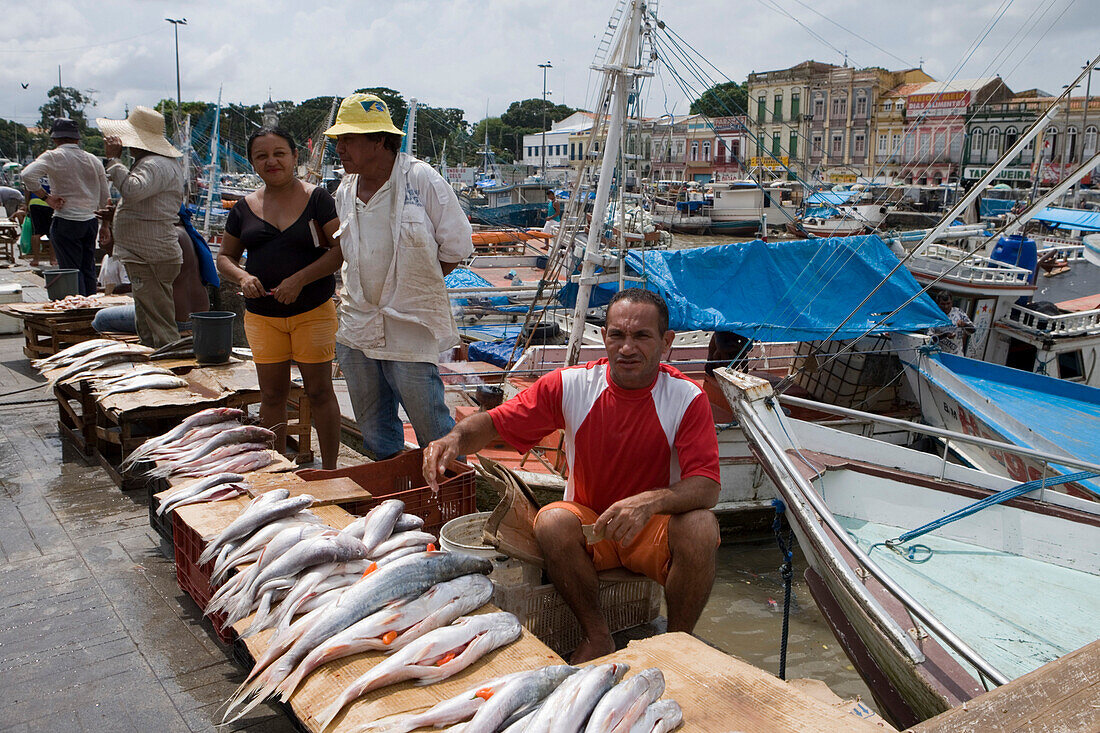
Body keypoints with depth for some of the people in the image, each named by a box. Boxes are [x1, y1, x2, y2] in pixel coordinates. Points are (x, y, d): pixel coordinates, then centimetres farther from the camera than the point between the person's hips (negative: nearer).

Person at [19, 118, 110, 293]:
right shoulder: (93, 160, 9)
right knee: (88, 270, 12)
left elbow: (28, 175, -23)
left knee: (71, 271, 0)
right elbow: (105, 198, 12)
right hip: (91, 221, 5)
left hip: (66, 221, -5)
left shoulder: (53, 157, -6)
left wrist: (46, 198, -13)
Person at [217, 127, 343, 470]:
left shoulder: (317, 198, -3)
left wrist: (299, 279, -19)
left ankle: (329, 470, 14)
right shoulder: (245, 207, 9)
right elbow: (225, 256, 16)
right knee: (272, 395, 8)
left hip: (313, 311, -3)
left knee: (319, 391, 2)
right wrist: (242, 277, -6)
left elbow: (342, 249, -11)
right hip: (262, 315, 4)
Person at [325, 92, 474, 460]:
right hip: (356, 327, 6)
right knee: (374, 431, 16)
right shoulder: (345, 190, 8)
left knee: (433, 429, 0)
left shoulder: (422, 179, -11)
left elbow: (456, 246, -6)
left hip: (410, 329, -6)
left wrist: (414, 282, -2)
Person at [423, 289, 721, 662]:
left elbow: (707, 487, -21)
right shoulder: (571, 385, -10)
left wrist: (651, 501, -41)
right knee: (552, 521, -31)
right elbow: (494, 422, -8)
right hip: (588, 525, 1)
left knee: (701, 528, -31)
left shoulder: (687, 397, -13)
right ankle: (597, 636, -9)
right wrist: (455, 437, -31)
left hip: (655, 532, -1)